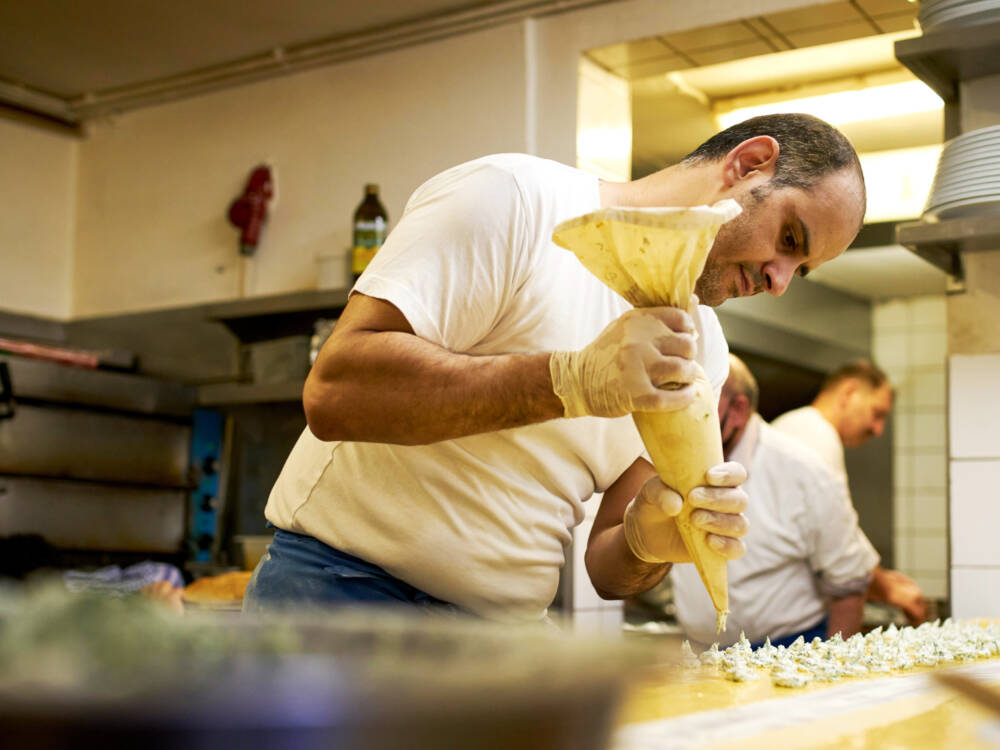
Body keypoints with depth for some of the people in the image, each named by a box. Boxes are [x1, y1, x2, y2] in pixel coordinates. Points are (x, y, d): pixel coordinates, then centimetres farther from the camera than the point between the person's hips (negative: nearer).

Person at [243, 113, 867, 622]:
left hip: (506, 631, 5)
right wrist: (574, 380, -29)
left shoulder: (699, 349, 9)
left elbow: (606, 568, 9)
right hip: (343, 590, -5)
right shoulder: (516, 196, -11)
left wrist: (648, 541, -15)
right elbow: (335, 390, -23)